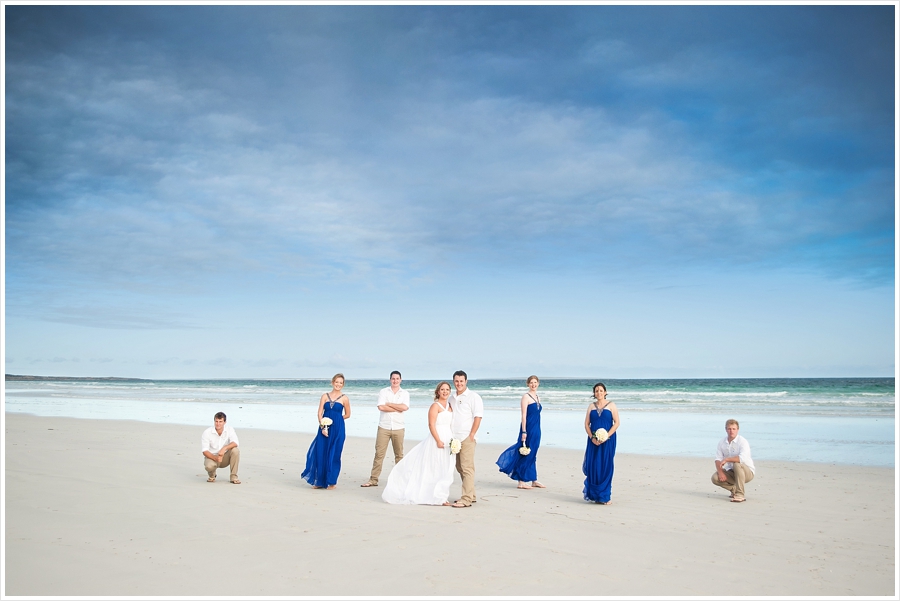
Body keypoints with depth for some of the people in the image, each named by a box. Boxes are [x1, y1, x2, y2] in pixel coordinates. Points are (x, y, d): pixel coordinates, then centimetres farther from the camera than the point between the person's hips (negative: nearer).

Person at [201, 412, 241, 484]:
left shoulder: (229, 429, -10)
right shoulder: (207, 433, -14)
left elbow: (235, 443, -24)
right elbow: (204, 451, -17)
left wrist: (224, 448, -44)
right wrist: (215, 458, -35)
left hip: (225, 458, 2)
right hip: (212, 457, -2)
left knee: (235, 450, -28)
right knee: (209, 466, -36)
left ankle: (234, 476, -17)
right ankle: (212, 475, 3)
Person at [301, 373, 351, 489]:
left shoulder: (344, 398, 2)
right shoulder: (325, 396, 6)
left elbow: (347, 415, 10)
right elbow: (319, 413, 1)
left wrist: (335, 419, 4)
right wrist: (322, 426, -10)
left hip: (338, 429, -2)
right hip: (324, 428, 2)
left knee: (334, 455, 1)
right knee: (320, 453, 2)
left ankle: (331, 481, 13)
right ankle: (320, 481, 15)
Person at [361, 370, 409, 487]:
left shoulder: (405, 393, 7)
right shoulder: (383, 392, 4)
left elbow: (405, 407, -11)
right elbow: (381, 407, -11)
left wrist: (389, 404, -8)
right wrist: (398, 409, -8)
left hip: (398, 428, 1)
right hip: (384, 427, -1)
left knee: (399, 454, 6)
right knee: (379, 454, -1)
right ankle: (373, 479, 2)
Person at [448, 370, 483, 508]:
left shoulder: (473, 397, -4)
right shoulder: (452, 398, 17)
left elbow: (478, 416, -9)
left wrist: (472, 434, -13)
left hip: (467, 438, -7)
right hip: (454, 438, 7)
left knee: (467, 468, -9)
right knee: (460, 468, 11)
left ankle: (466, 499, -9)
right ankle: (471, 495, 21)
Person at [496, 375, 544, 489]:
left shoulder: (538, 398, 14)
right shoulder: (526, 397, -8)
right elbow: (524, 415, -13)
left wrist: (537, 430, 16)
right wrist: (524, 432, -18)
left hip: (537, 429, 7)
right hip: (528, 428, -7)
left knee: (532, 455, 13)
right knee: (526, 454, -4)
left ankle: (534, 481, 19)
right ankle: (521, 481, 2)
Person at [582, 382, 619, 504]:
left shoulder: (611, 406, 2)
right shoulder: (591, 406, 10)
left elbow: (616, 423, -4)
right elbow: (586, 424, 7)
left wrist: (606, 436, -14)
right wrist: (592, 438, -8)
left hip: (607, 441, -2)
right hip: (593, 440, 3)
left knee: (605, 467, -3)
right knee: (592, 466, 0)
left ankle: (604, 496, 4)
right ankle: (593, 494, 12)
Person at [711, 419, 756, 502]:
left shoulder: (742, 441, -18)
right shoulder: (722, 442, 0)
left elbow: (743, 458, -36)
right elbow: (718, 459, -4)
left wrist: (726, 459, -28)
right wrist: (720, 472, -20)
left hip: (748, 472, -5)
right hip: (732, 472, 6)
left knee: (737, 464, -37)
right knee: (715, 478, -17)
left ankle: (740, 495, -28)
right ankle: (734, 488, 11)